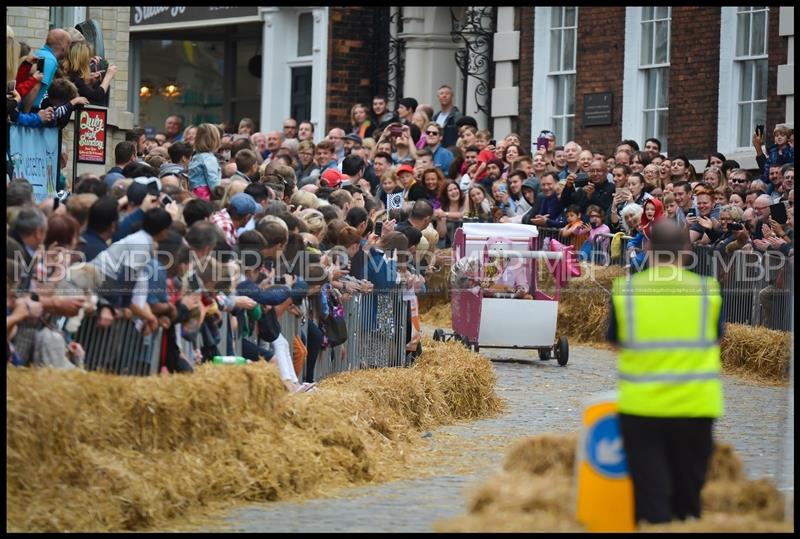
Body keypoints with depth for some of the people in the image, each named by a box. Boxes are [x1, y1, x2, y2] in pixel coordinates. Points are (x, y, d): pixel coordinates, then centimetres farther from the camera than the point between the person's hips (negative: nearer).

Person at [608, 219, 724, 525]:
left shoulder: (624, 291, -5)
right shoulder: (709, 290, -4)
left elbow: (615, 340, 6)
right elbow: (717, 339, 7)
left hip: (641, 406, -1)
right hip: (695, 407, 1)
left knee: (650, 492, 3)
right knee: (689, 492, 15)